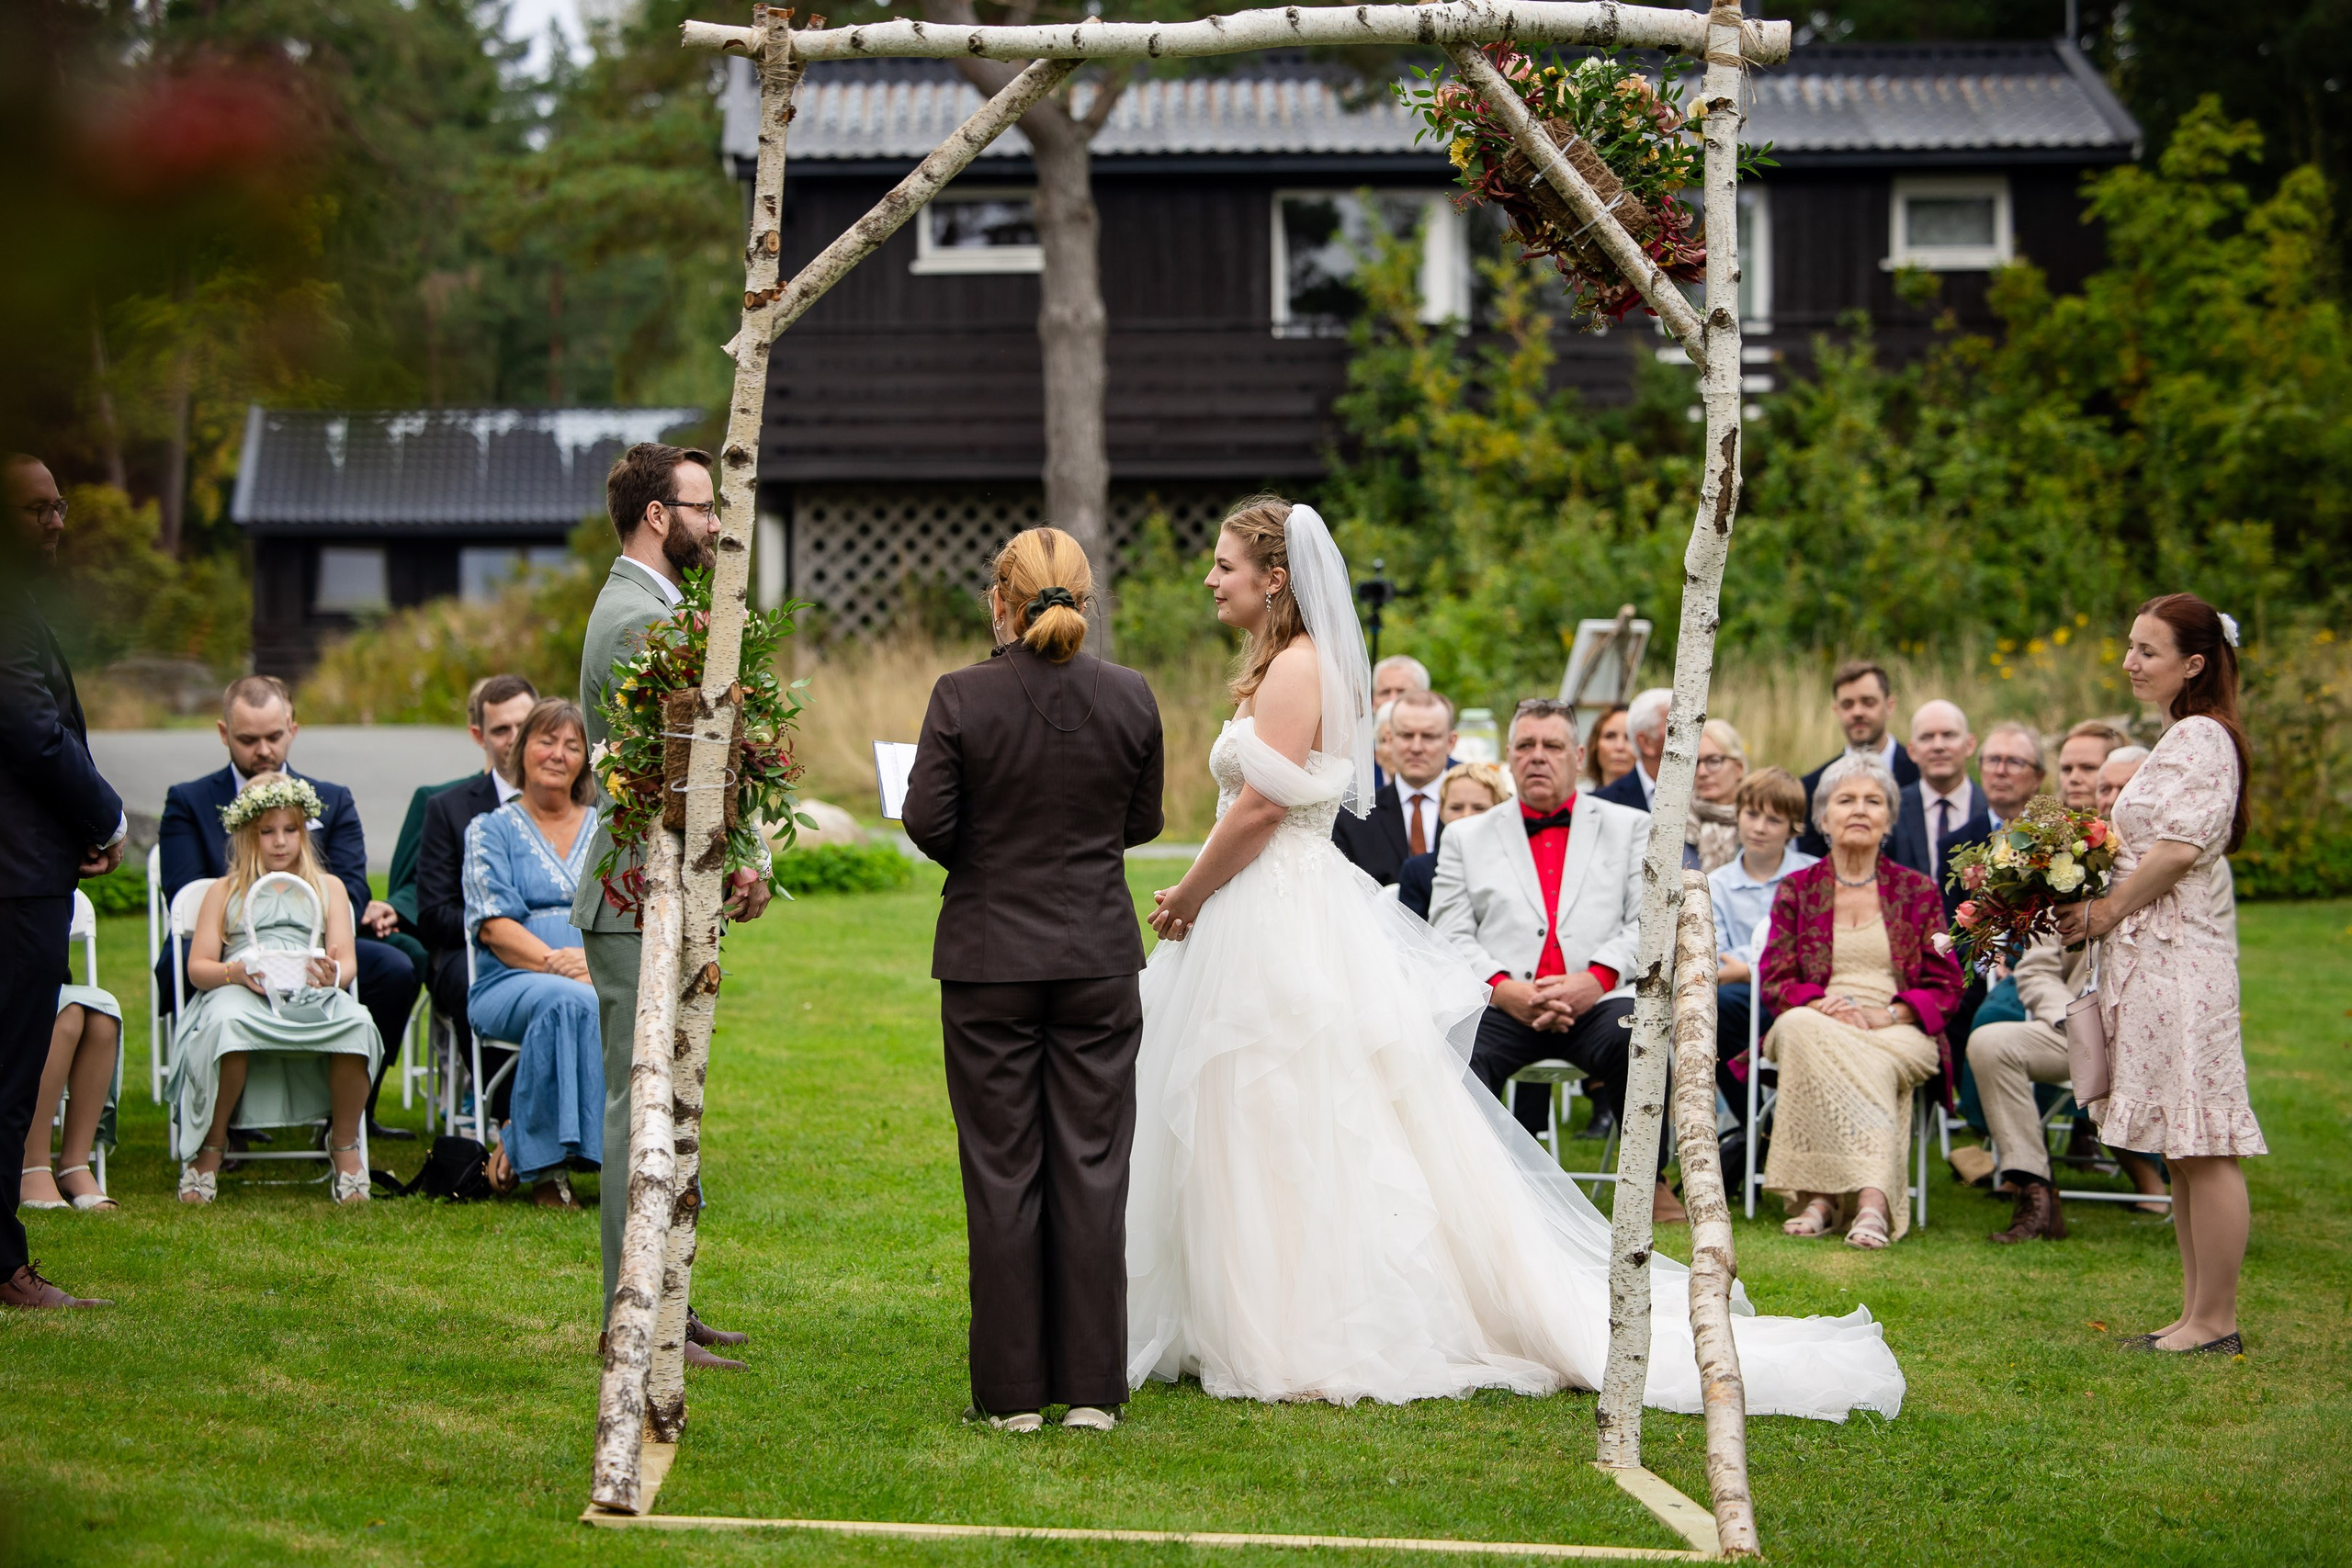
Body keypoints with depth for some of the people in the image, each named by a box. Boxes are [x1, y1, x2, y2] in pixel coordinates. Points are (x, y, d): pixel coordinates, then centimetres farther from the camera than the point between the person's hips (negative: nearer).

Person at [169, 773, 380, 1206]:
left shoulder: (328, 888, 26)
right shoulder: (224, 891, 23)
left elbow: (346, 961, 13)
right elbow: (197, 967, 11)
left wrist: (333, 974, -13)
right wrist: (235, 971, -13)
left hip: (310, 995, 1)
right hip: (241, 993, -1)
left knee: (355, 1021, -36)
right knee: (227, 1023, -40)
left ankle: (345, 1146, -15)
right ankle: (210, 1148, -21)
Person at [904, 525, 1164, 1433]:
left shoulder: (961, 697, -11)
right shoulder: (1130, 698, -4)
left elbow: (926, 821, -10)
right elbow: (1143, 822, 6)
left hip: (989, 955, -2)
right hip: (1099, 957, 2)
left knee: (1002, 1170, 5)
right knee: (1091, 1165, 6)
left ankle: (1012, 1392, 7)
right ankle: (1091, 1388, 7)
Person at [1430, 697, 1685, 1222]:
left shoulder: (1629, 827, 21)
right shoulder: (1467, 839, 23)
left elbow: (1651, 921, 8)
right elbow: (1451, 936, 11)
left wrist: (1596, 979, -11)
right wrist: (1502, 988, -9)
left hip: (1598, 1000, 0)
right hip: (1502, 1006, 0)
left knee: (1636, 1037, -36)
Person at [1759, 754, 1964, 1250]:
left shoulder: (1917, 891, 15)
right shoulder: (1796, 890, 16)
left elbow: (1945, 987, 8)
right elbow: (1775, 981, 7)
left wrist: (1885, 1013, -12)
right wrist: (1826, 1007, -14)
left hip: (1898, 1035, 0)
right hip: (1816, 1024, 0)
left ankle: (1822, 1196, -48)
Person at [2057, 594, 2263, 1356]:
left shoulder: (2199, 737, -11)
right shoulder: (2182, 737, 21)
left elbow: (2178, 849, -20)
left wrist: (2106, 911, -10)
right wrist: (2096, 907, 12)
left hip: (2178, 956, -11)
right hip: (2156, 955, 11)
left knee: (2203, 1146, -8)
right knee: (2183, 1149, 11)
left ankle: (2215, 1322, -6)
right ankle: (2197, 1315, 14)